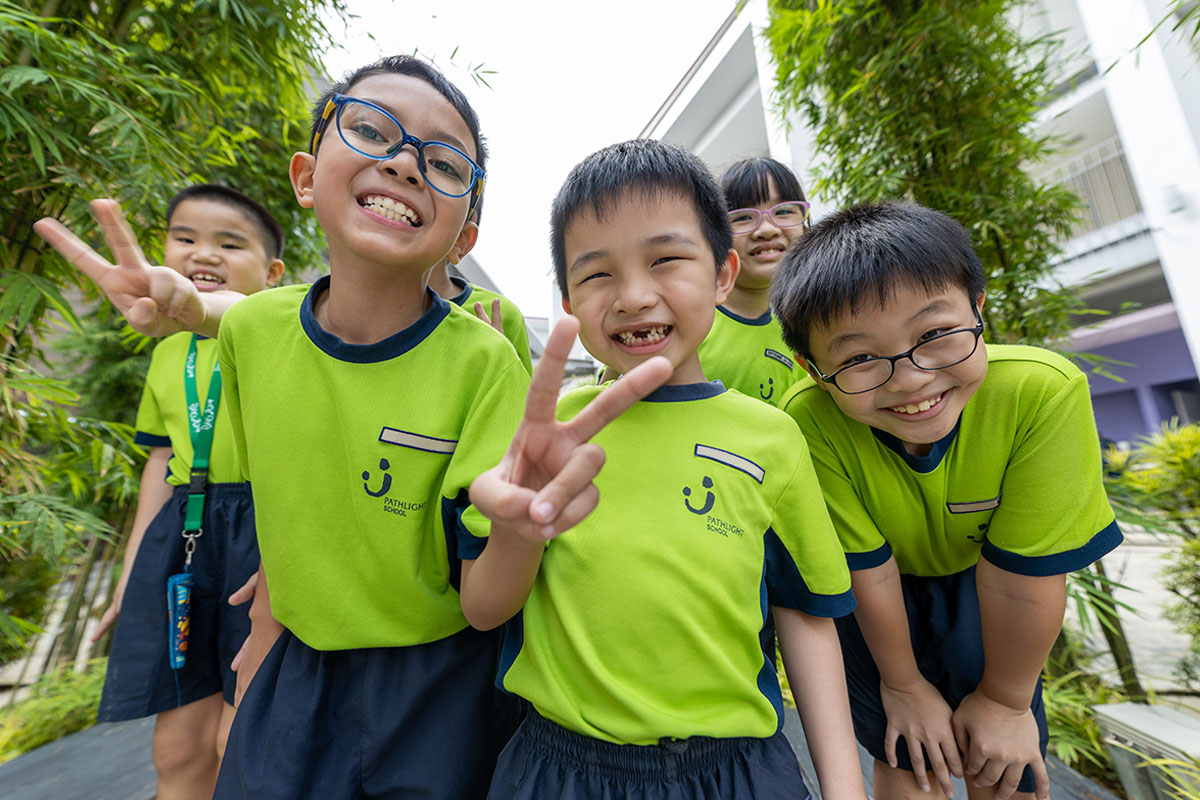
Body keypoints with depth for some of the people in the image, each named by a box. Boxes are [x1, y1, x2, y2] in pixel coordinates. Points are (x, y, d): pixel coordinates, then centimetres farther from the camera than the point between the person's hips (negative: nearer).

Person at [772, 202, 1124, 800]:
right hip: (867, 590, -1)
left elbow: (1022, 572, -22)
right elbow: (868, 568, -23)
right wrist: (903, 685, -6)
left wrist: (1004, 699, -7)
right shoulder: (808, 421, -36)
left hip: (976, 578, 2)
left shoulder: (1044, 391, -32)